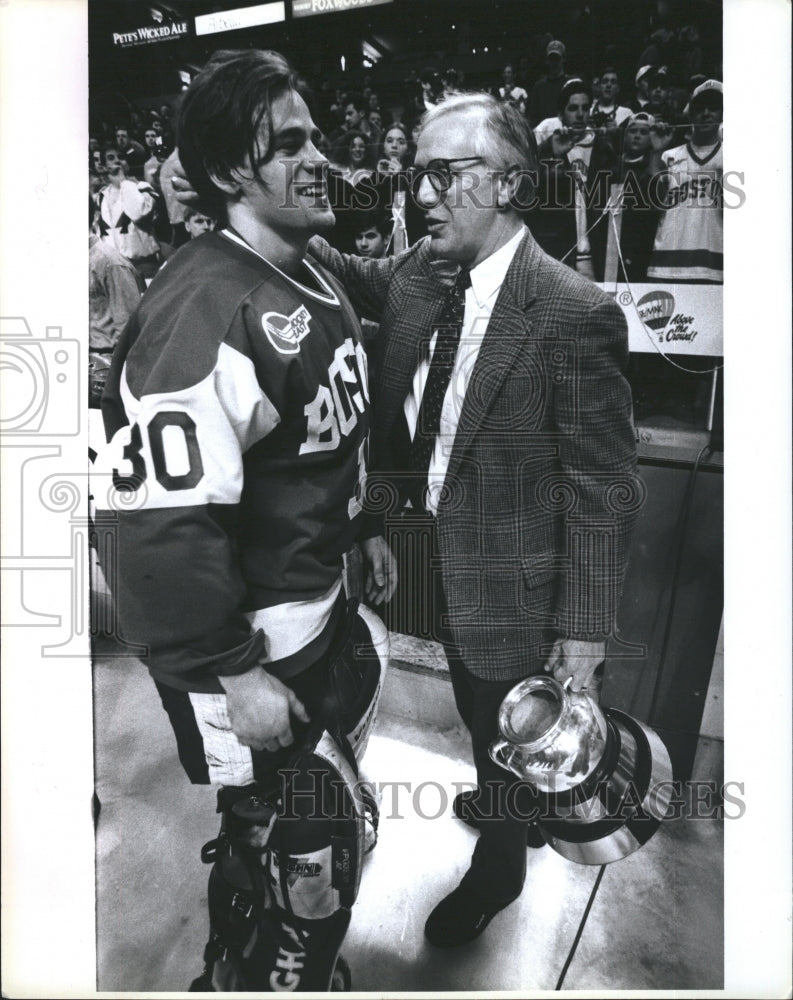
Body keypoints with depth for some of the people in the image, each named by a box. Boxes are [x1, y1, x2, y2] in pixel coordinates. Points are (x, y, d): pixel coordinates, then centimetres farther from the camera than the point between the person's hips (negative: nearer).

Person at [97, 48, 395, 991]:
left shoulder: (312, 278, 6)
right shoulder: (203, 313, -26)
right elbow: (166, 524, -29)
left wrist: (365, 529, 19)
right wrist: (231, 675, -23)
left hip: (323, 604, 10)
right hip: (252, 648, -10)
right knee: (309, 862, 8)